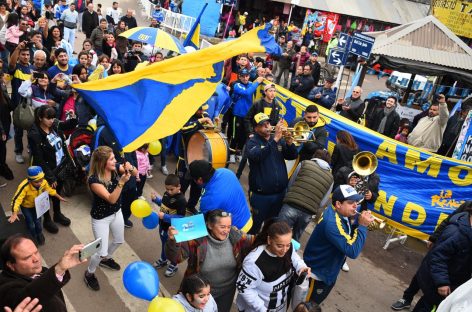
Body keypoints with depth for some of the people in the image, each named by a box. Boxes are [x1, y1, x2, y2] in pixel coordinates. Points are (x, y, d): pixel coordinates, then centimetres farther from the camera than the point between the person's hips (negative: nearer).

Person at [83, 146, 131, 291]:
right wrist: (122, 182, -47)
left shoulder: (115, 168, -16)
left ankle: (106, 259, 56)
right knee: (101, 252, 3)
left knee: (119, 240, 26)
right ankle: (89, 274, 33)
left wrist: (129, 169, -30)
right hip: (101, 218, -6)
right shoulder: (94, 180, -32)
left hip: (116, 213, 6)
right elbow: (111, 199, -35)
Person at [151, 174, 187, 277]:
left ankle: (173, 266, 40)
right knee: (164, 244, 30)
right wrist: (155, 199, -6)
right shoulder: (167, 194, -7)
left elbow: (180, 217, -31)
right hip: (163, 226, 7)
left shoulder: (181, 200, -31)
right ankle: (163, 260, 55)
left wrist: (165, 217, -36)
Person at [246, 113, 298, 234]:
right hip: (261, 195, -5)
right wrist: (275, 139, -34)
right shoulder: (252, 142, -9)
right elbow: (257, 156, -29)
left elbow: (293, 156, 2)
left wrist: (289, 143, -18)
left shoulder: (280, 140, 5)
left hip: (280, 193, 5)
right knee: (255, 226, 8)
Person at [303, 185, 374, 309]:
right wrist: (362, 225, -30)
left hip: (327, 271, 9)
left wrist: (359, 223, -10)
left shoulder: (339, 214, -3)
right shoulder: (332, 222, -34)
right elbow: (352, 251, -35)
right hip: (317, 273, -9)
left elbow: (349, 237, 7)